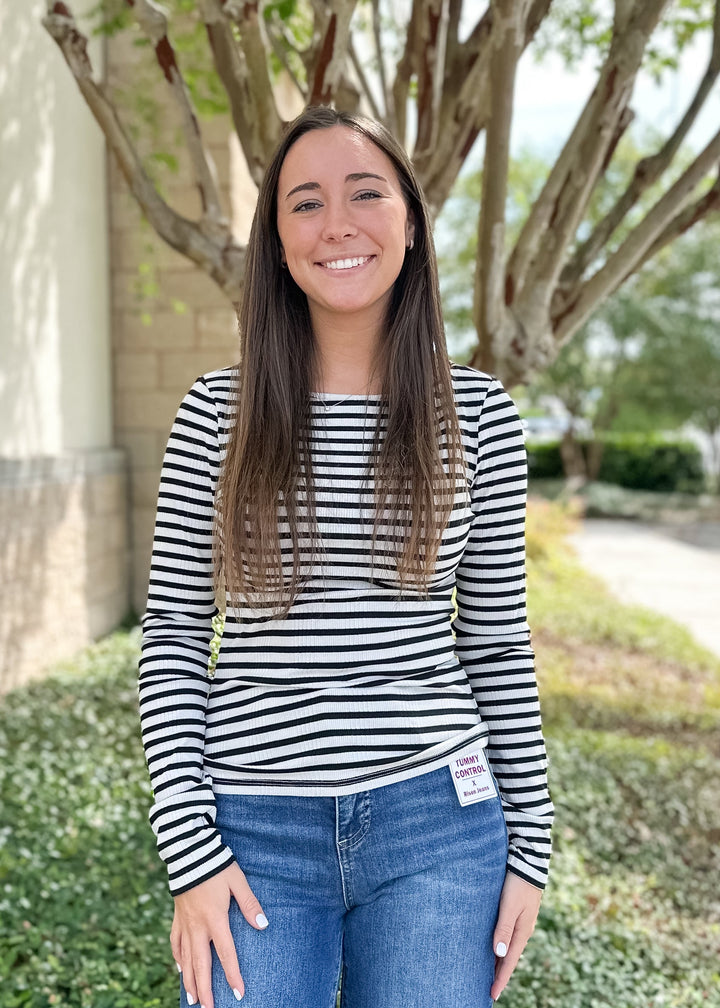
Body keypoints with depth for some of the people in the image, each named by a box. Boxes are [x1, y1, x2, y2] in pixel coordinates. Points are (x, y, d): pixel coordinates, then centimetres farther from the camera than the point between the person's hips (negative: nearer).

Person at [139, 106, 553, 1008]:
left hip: (435, 825, 1)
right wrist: (189, 850, -5)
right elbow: (173, 636, 0)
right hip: (255, 833, 0)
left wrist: (528, 843, 5)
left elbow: (496, 639, 4)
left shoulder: (477, 414, 0)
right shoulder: (217, 414, -3)